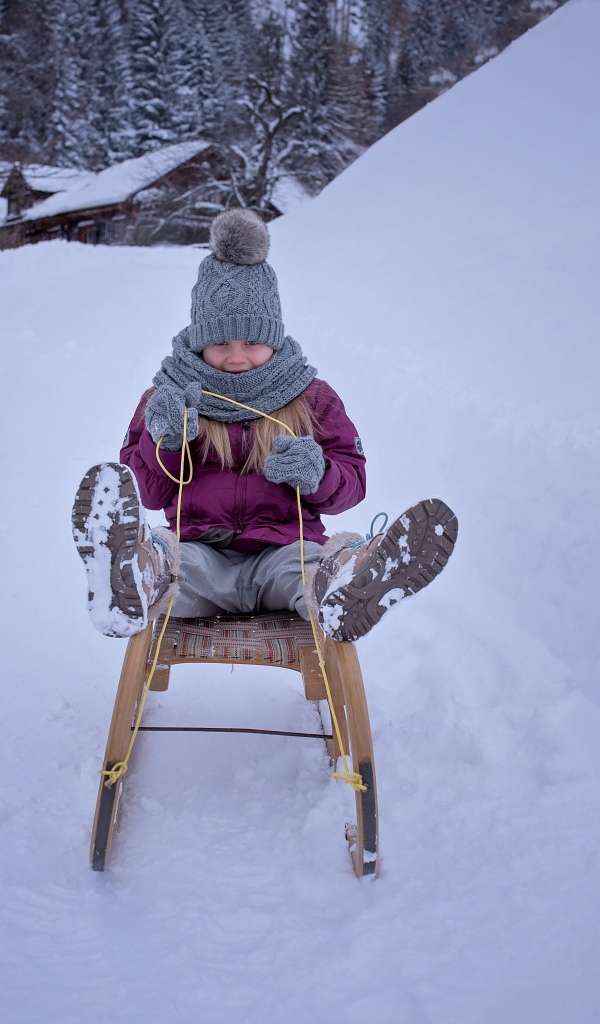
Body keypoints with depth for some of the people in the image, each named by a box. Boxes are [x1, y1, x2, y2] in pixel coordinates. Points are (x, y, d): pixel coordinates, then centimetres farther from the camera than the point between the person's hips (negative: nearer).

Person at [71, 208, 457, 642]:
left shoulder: (312, 398, 14)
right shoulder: (169, 394, 13)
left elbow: (352, 482, 10)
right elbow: (148, 493, 9)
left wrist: (317, 473, -14)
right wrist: (162, 441, -12)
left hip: (282, 549, 1)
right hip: (202, 553, 0)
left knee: (308, 564, -35)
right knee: (162, 554, -35)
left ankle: (340, 589, -69)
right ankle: (138, 585, -69)